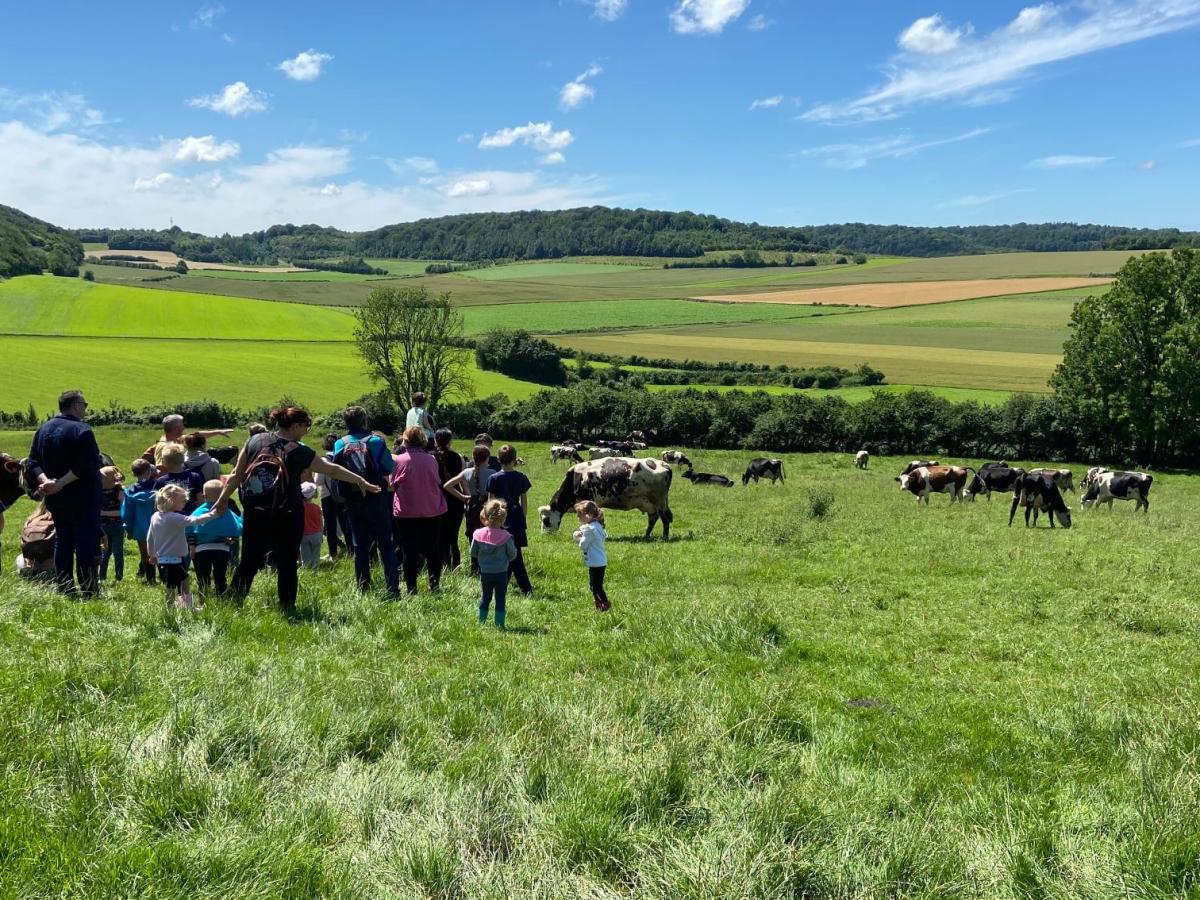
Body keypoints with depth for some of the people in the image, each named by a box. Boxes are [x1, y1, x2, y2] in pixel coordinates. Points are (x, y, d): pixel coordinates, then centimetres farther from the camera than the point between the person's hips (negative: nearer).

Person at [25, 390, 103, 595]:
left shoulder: (43, 430, 9)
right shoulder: (82, 430, -14)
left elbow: (32, 463, 5)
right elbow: (87, 466, -24)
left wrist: (45, 480, -9)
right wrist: (61, 483, -20)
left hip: (56, 500, 7)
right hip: (83, 499, -7)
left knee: (62, 542, 14)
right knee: (86, 543, -3)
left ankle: (65, 589, 17)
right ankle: (89, 591, -3)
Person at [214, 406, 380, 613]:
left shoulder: (255, 441, 1)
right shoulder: (298, 452, -8)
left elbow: (236, 475, 4)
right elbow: (333, 469, 0)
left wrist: (223, 499, 14)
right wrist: (362, 482, 9)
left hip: (254, 513, 4)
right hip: (287, 517, -4)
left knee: (249, 561, 13)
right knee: (287, 564, 6)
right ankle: (287, 608, 9)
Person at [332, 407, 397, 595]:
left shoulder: (340, 445, 0)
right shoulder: (375, 441, -8)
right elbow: (390, 468, -5)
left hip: (352, 502, 3)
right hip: (376, 500, -3)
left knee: (360, 546, 13)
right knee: (386, 544, 1)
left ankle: (363, 588, 13)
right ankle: (392, 589, -6)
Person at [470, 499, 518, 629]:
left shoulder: (478, 534, -10)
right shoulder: (506, 536, -17)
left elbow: (473, 553, 0)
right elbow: (513, 555, -7)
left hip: (485, 573, 2)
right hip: (501, 573, -2)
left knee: (485, 597, 16)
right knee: (500, 599, 7)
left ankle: (481, 622, 23)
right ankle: (499, 624, 9)